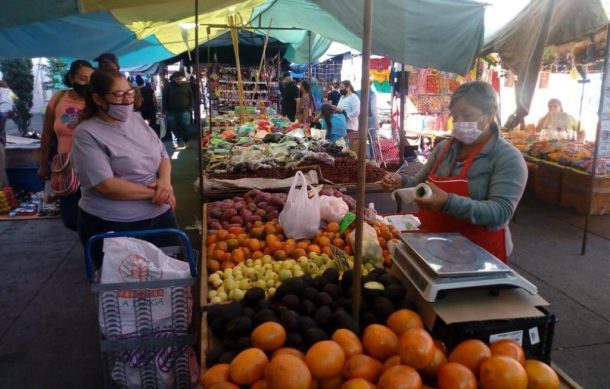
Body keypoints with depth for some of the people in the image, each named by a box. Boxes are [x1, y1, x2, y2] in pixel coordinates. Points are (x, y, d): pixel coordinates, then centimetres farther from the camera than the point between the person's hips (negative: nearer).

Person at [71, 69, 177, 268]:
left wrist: (165, 180, -11)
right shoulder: (86, 134, -12)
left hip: (160, 217, 6)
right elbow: (106, 185, -20)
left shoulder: (137, 119, 7)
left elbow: (163, 155, 11)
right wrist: (154, 192, -16)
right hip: (113, 227, -6)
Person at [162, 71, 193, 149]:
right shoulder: (168, 86, -2)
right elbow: (164, 99, 1)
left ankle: (185, 141, 13)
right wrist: (165, 110, -3)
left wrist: (190, 107, 5)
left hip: (185, 110, 0)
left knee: (185, 126, 0)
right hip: (172, 111, 0)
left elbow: (191, 96, 11)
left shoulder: (186, 85, 3)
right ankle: (177, 141, 13)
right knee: (174, 127, 3)